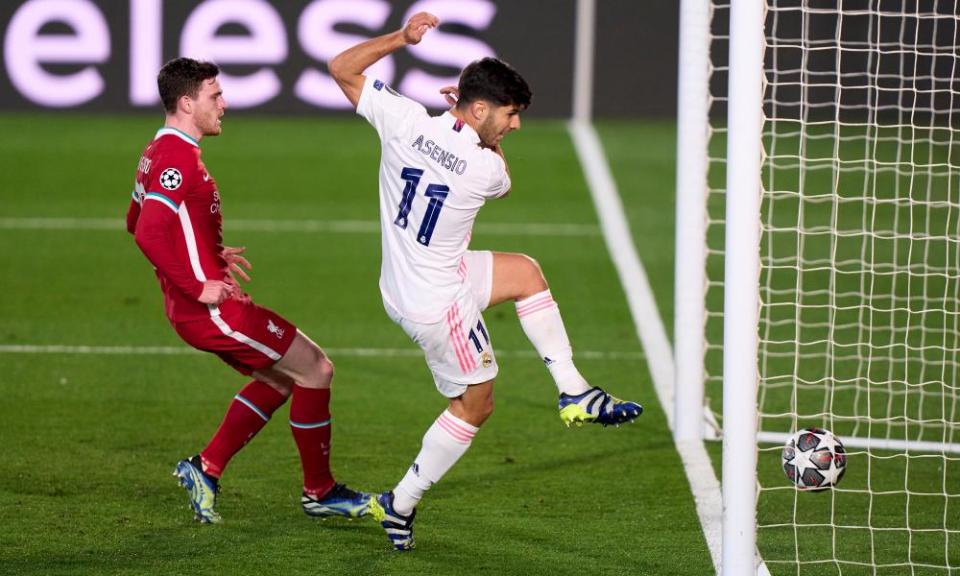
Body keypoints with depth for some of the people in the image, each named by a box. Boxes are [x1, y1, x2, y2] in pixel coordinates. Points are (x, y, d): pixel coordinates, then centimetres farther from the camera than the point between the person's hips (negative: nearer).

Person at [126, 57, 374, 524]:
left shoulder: (158, 152, 13)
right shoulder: (178, 158, -19)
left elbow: (136, 223, 26)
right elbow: (148, 233, -29)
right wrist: (199, 287, -24)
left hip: (192, 308, 10)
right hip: (212, 308, -10)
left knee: (279, 377, 20)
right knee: (315, 370, -2)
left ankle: (206, 469, 15)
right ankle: (319, 491, 9)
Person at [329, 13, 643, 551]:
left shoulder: (406, 120, -14)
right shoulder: (486, 170, -22)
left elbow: (342, 68, -1)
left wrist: (401, 37, -3)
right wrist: (476, 113, 8)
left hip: (403, 282, 7)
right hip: (440, 303, -7)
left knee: (525, 271, 20)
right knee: (476, 404, 13)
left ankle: (574, 391, 23)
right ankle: (402, 504, 18)